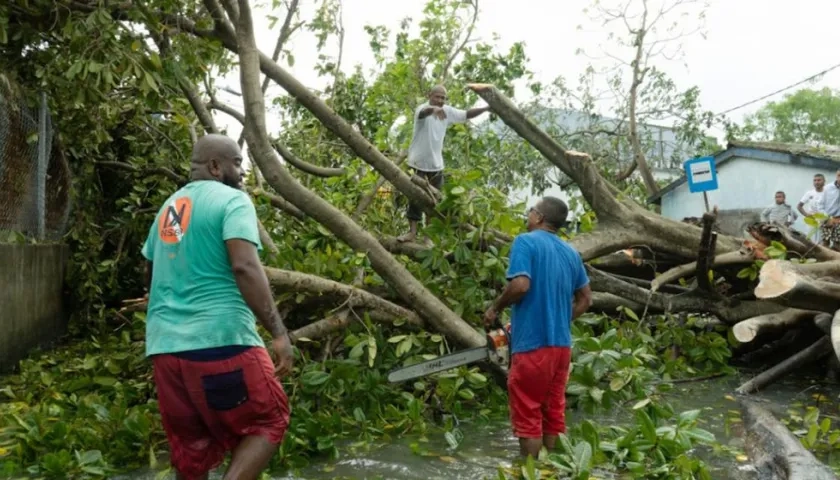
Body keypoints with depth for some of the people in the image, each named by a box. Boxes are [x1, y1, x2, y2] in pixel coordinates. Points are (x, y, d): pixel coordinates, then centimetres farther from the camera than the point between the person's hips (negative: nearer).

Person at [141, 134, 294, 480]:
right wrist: (278, 332, -20)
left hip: (164, 344, 8)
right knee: (268, 420, 9)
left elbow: (150, 274, 29)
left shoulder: (169, 205, 18)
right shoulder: (232, 200, -5)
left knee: (189, 446, 15)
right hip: (219, 340, -7)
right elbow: (245, 267, -20)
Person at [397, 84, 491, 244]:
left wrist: (486, 108, 3)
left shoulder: (448, 111, 2)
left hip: (436, 164, 5)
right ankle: (412, 232, 8)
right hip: (418, 162, -5)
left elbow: (466, 114, 12)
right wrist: (433, 109, -65)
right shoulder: (423, 109, -17)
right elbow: (423, 113, -42)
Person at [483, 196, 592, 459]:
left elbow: (520, 285, -22)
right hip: (561, 345, 7)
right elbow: (585, 299, 15)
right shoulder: (571, 253, 12)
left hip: (532, 344, -7)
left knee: (527, 416, 3)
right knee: (554, 413, 15)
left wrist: (495, 308, -7)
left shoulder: (525, 242, -9)